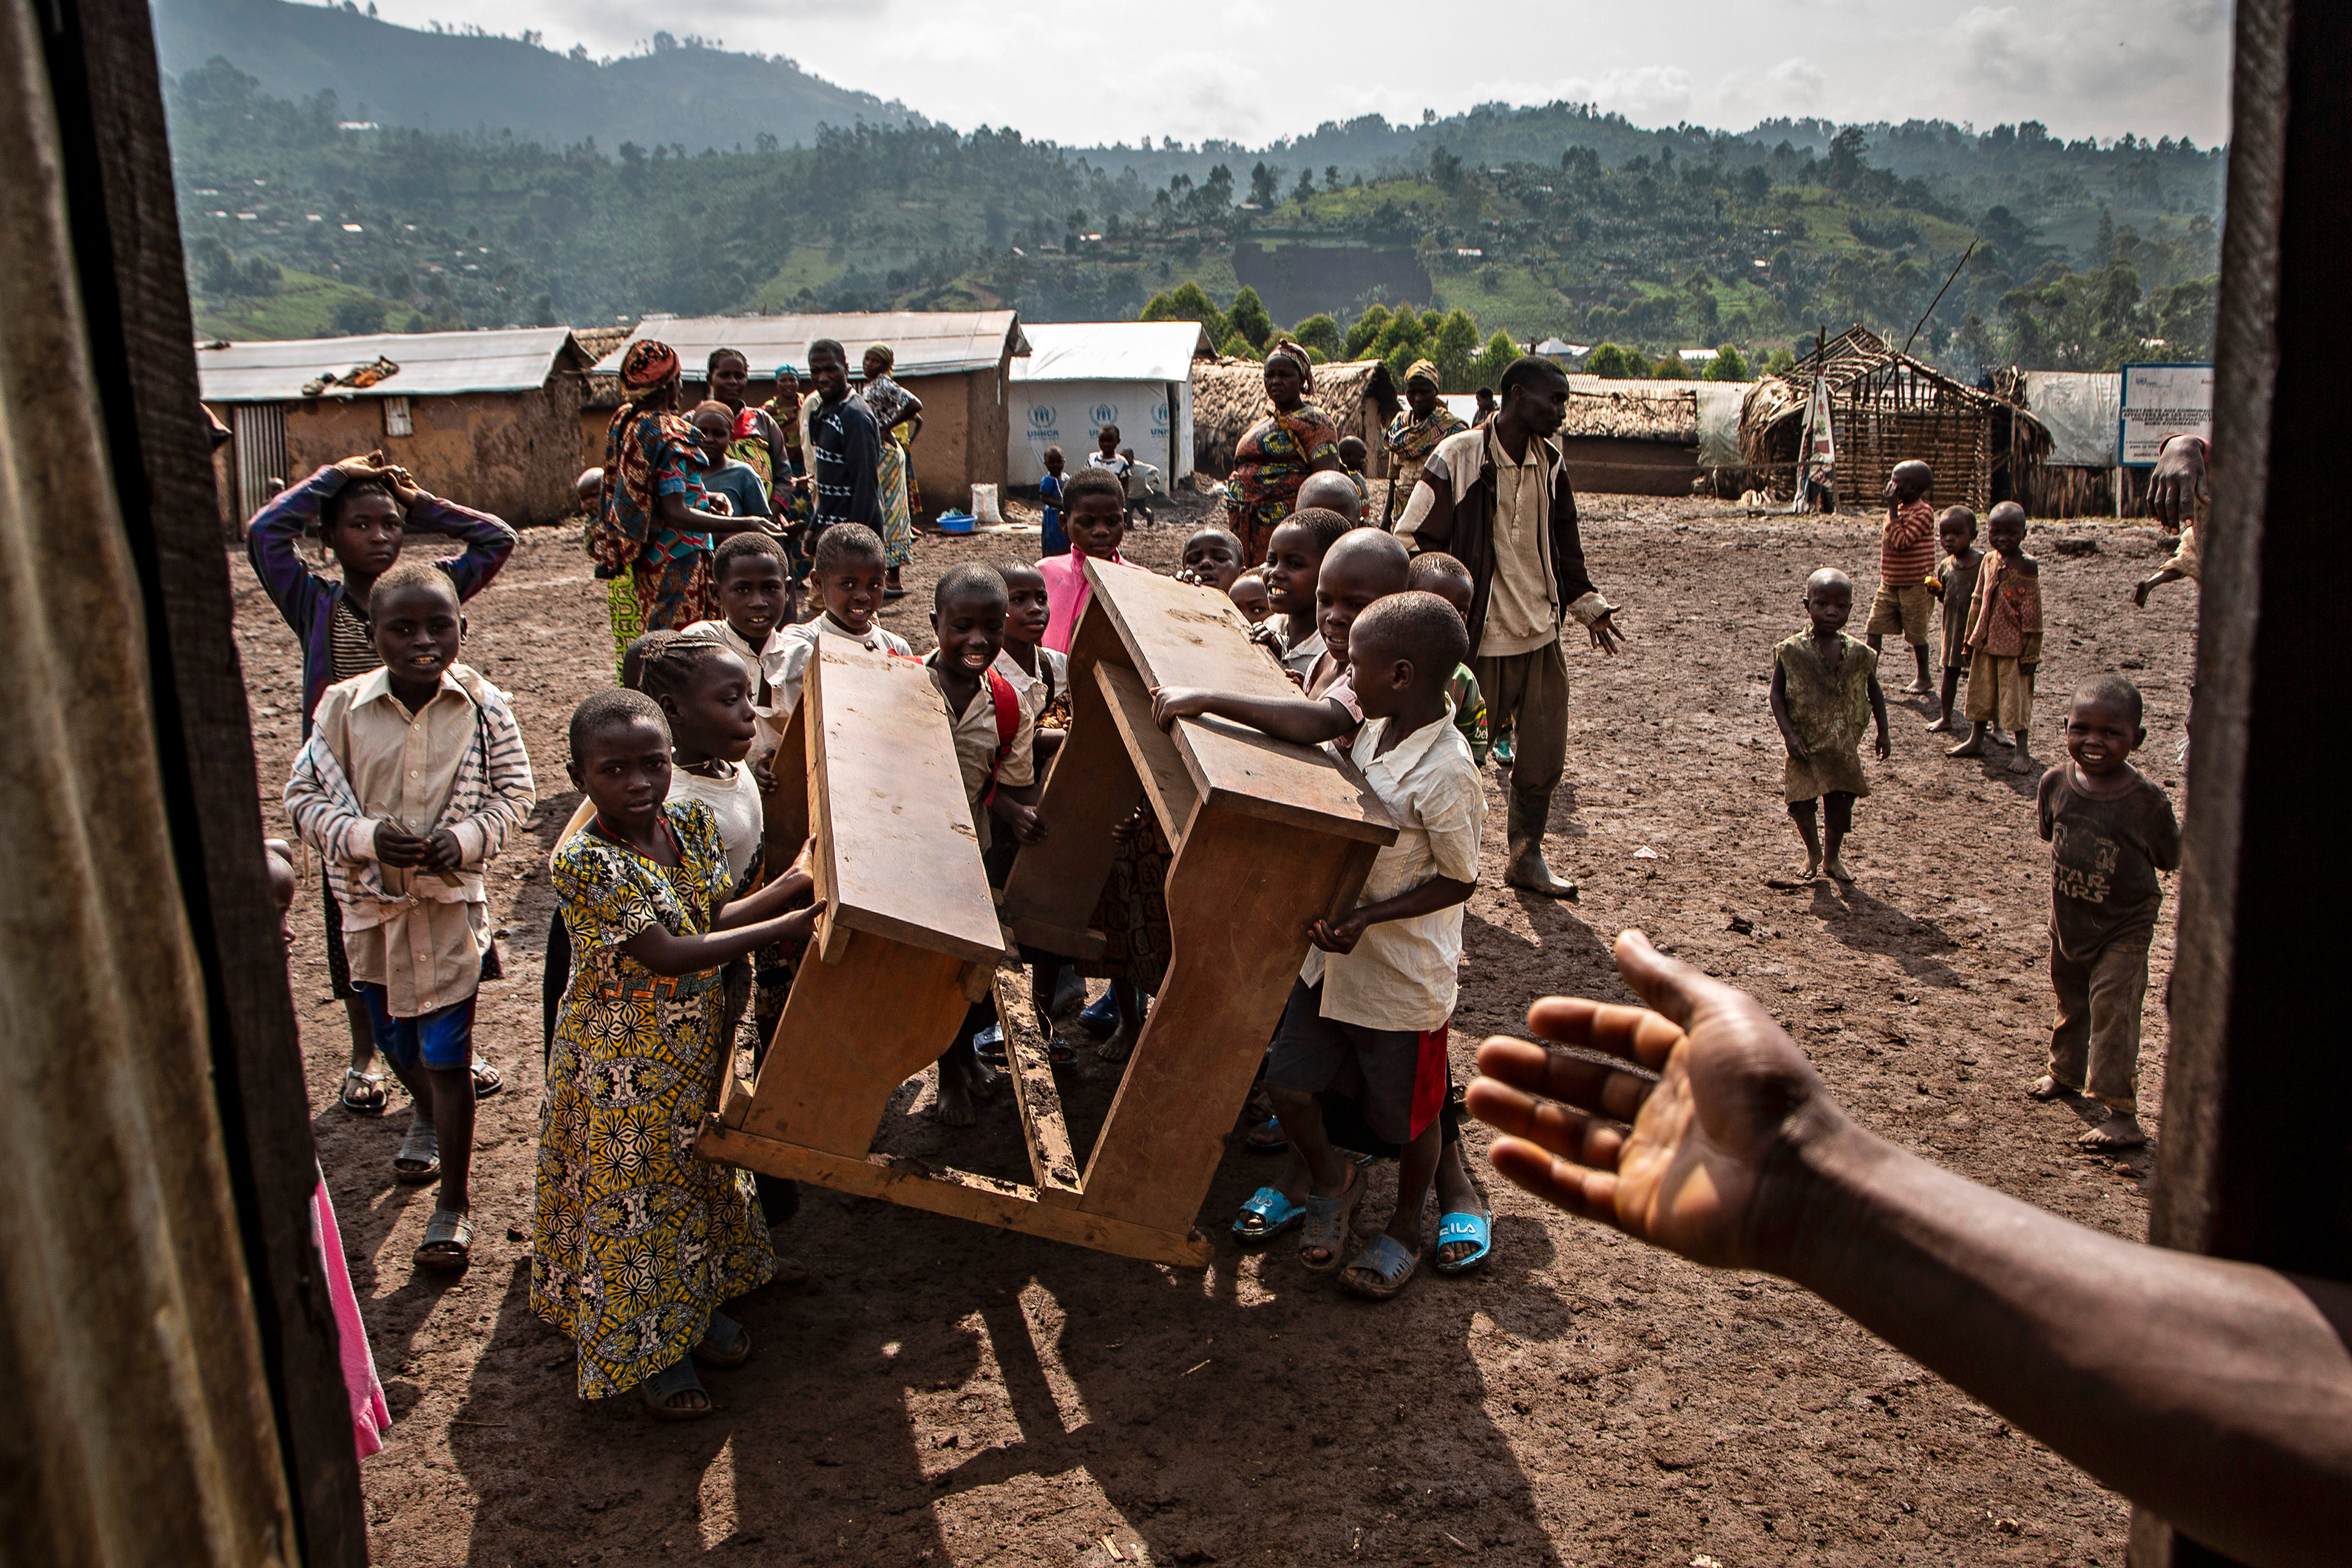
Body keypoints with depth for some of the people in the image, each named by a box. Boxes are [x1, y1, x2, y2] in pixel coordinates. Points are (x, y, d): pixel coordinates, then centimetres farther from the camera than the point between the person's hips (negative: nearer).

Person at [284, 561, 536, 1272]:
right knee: (394, 1039, 22)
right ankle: (426, 1115, 56)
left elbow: (514, 789, -2)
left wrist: (467, 838, -20)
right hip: (371, 901, 3)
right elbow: (305, 796, -6)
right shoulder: (343, 707, -10)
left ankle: (454, 1201, 15)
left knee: (447, 1054, -1)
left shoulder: (483, 705, -10)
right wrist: (367, 836, -23)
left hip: (452, 899, -2)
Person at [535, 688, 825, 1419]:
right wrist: (783, 929, -31)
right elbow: (667, 955, -30)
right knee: (631, 1194, 9)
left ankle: (694, 1305, 44)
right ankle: (645, 1349, 28)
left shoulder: (693, 822, -4)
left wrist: (791, 884, -7)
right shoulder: (586, 862, -27)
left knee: (698, 1173, 22)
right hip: (622, 1061, -7)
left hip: (695, 1044, 7)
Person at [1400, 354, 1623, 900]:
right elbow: (1415, 548, -9)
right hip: (1478, 637, -6)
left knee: (1545, 753, 11)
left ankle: (1526, 857, 27)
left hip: (1541, 635, 6)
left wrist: (1587, 603, 20)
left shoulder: (1551, 462, 6)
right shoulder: (1458, 458, -13)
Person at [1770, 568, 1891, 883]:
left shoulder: (1859, 654, -4)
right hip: (1805, 746, -2)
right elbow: (1776, 694, -7)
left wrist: (1883, 733, 9)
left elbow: (1874, 693, 10)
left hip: (1844, 748, 2)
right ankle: (1812, 851, 30)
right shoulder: (1791, 651, -11)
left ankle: (1831, 857, 32)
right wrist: (1789, 734, -16)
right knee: (1801, 804, 0)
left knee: (1841, 807, 6)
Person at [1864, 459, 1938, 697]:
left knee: (1916, 635, 6)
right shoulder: (1898, 509, 10)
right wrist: (1882, 582, 19)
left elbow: (1901, 542, -28)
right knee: (1874, 628, -1)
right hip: (1889, 585, 7)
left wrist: (1892, 509, -24)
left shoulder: (1923, 512, -16)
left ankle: (1923, 677, 22)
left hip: (1915, 586, -7)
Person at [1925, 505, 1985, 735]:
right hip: (1953, 628, 5)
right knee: (1950, 672, 14)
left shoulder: (1984, 562, -12)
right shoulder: (1945, 566, 4)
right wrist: (1937, 591, -7)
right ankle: (1945, 718, 26)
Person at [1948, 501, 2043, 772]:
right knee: (1982, 691, 16)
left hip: (2014, 647, -6)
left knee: (2016, 697, 1)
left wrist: (2031, 653, -14)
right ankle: (1976, 740, 31)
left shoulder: (2027, 566, -13)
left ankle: (2022, 751, 10)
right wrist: (1970, 641, 13)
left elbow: (2033, 614, -13)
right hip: (1986, 643, 6)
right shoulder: (1989, 562, 5)